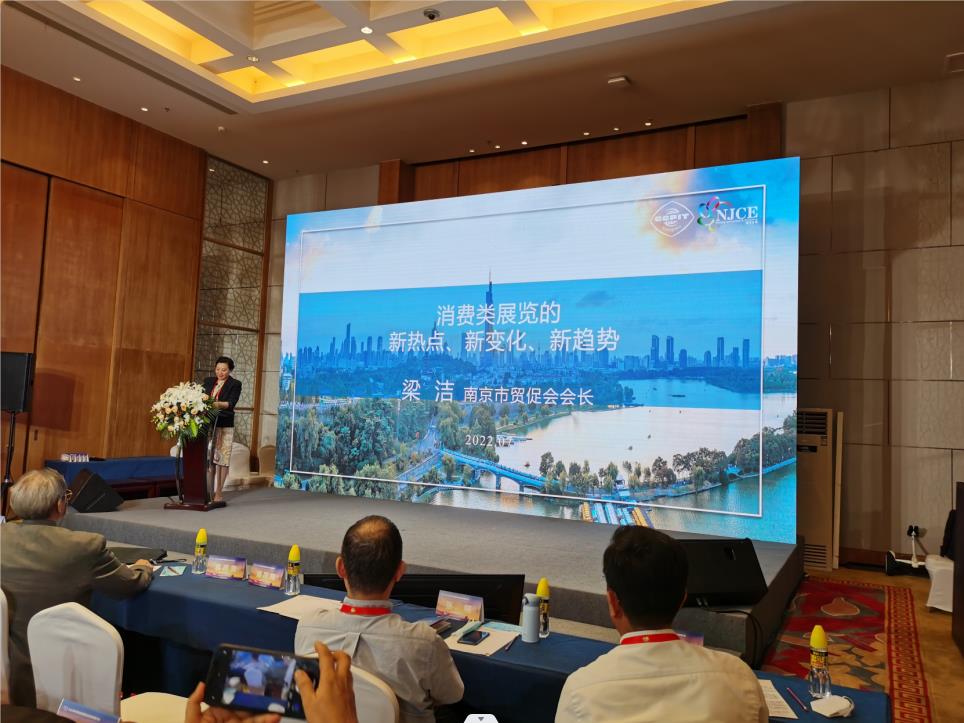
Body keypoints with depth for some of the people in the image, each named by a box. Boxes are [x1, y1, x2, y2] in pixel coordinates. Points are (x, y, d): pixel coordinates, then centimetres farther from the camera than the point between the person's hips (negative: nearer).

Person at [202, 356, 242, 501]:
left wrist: (218, 404, -30)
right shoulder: (208, 381, 14)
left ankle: (219, 493, 3)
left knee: (222, 458, -3)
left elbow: (231, 403, -11)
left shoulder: (235, 384, 2)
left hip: (224, 426, -3)